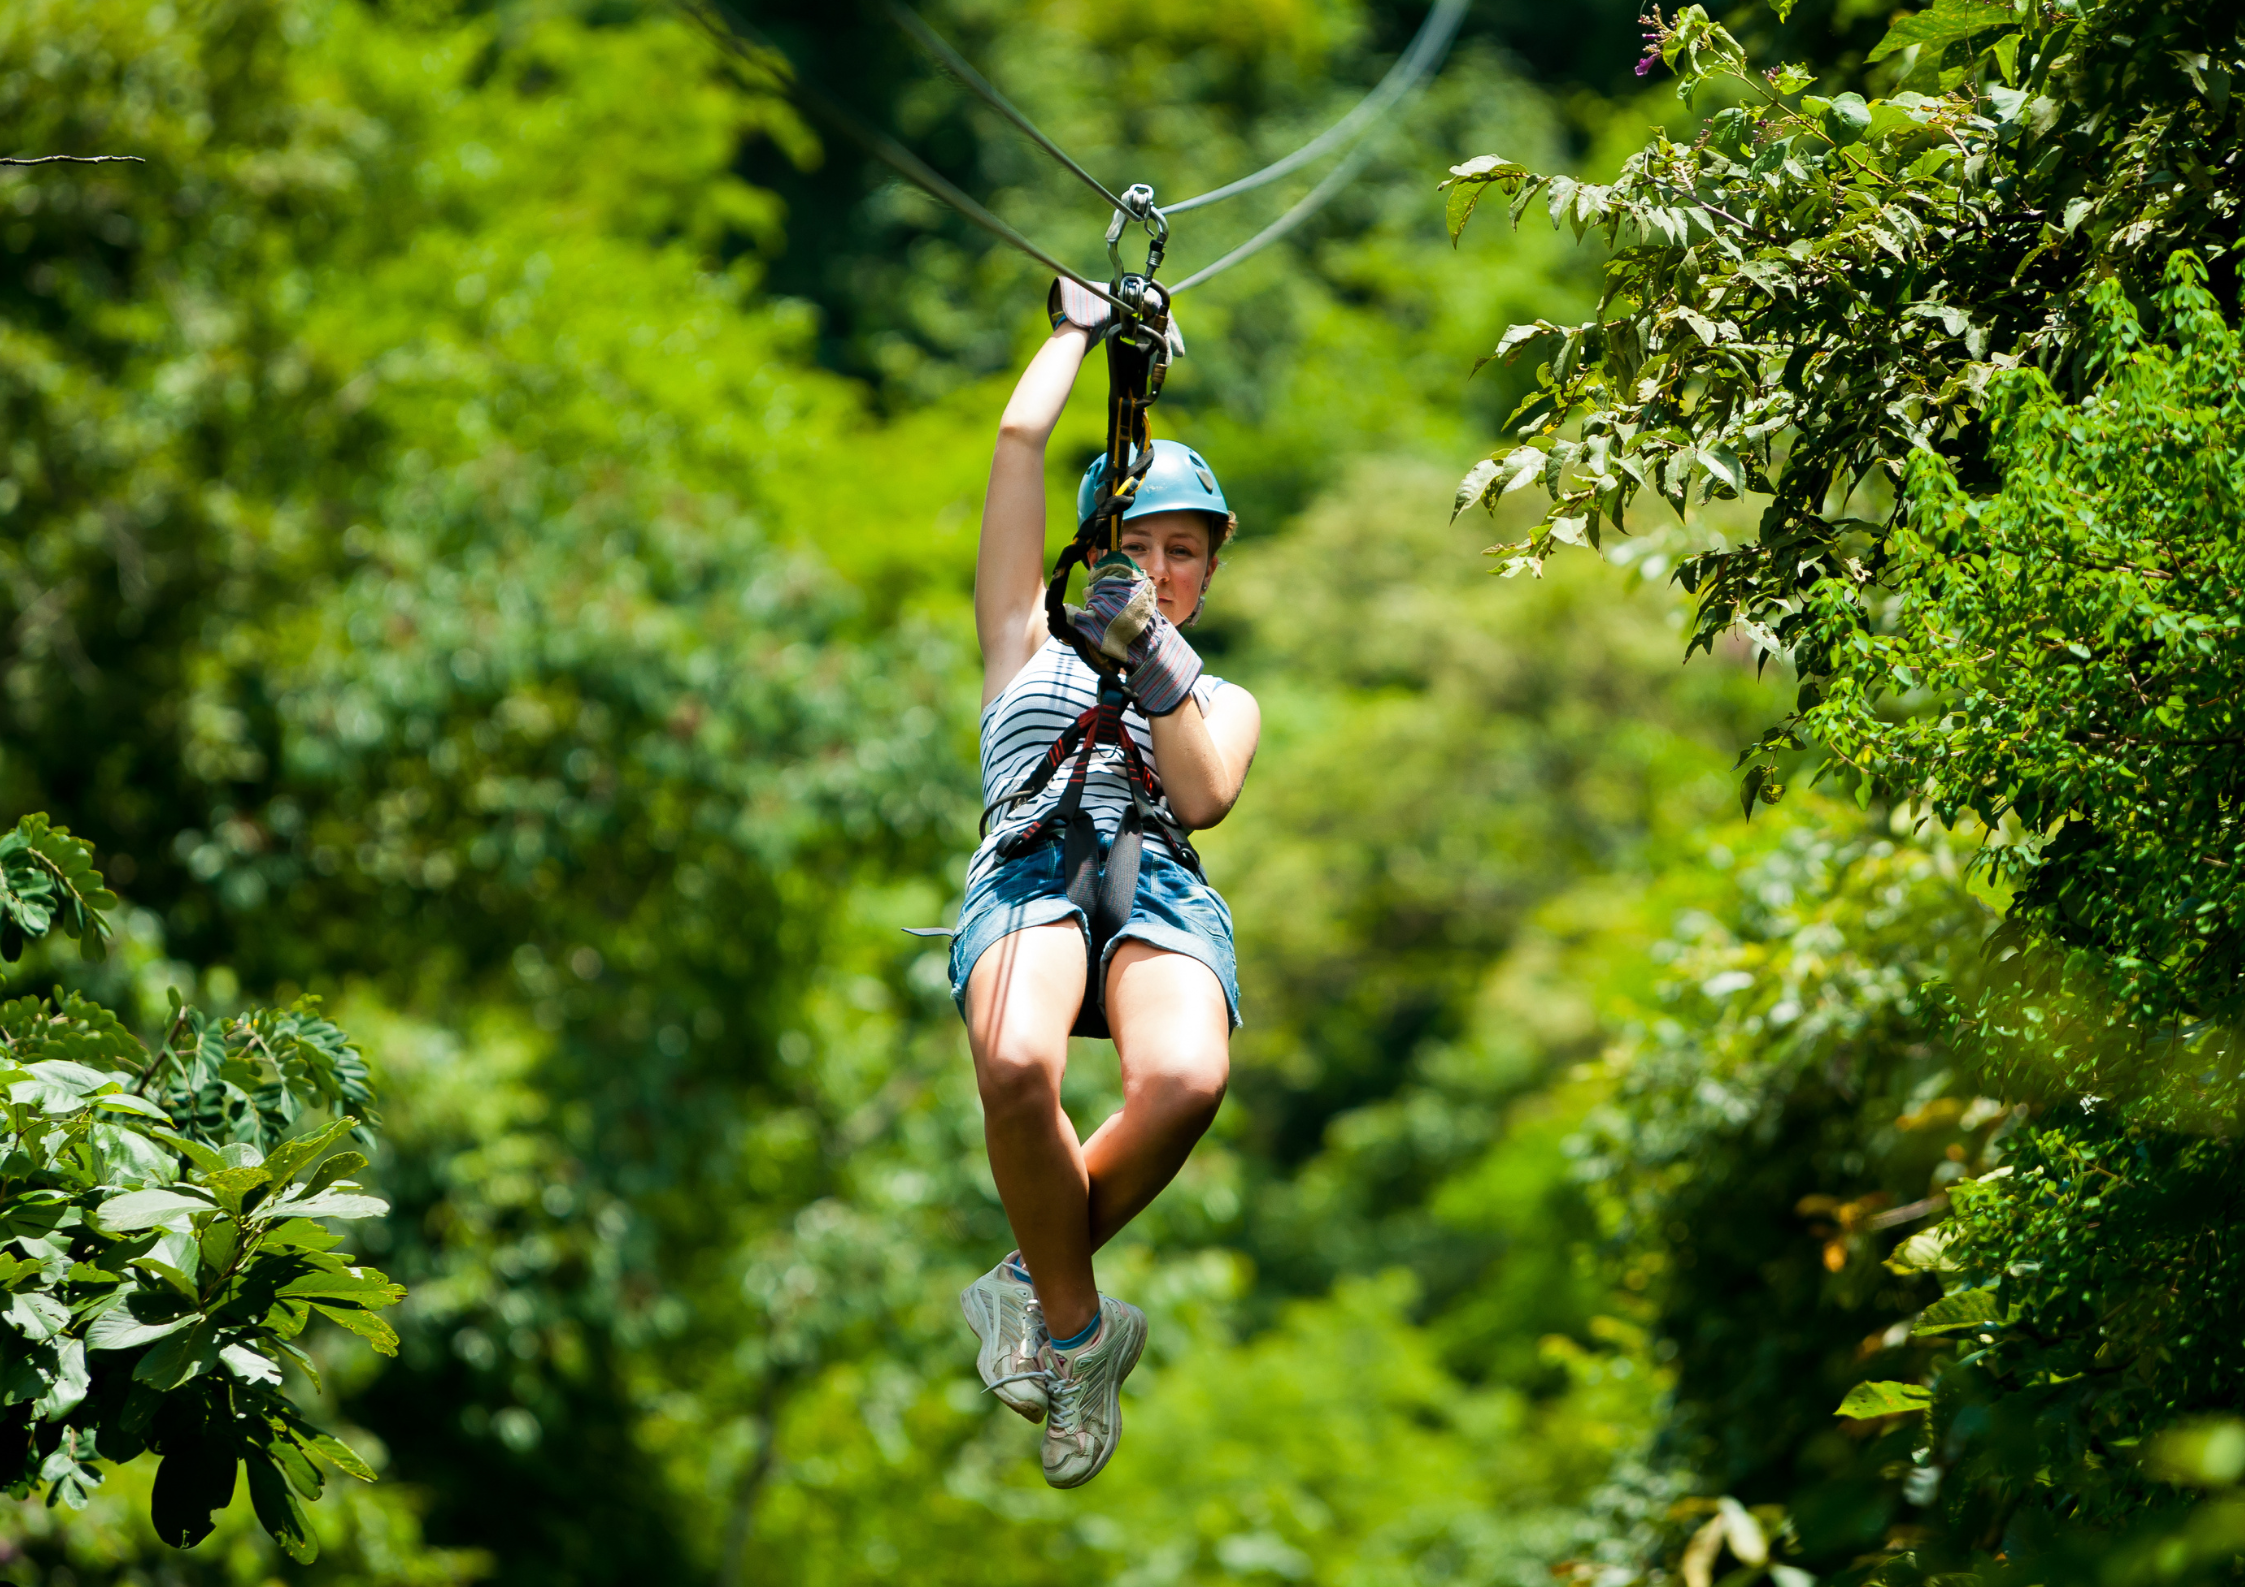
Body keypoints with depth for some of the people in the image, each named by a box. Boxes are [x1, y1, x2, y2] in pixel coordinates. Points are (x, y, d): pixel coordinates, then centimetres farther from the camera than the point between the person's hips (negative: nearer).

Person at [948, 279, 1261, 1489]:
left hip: (1161, 882, 1)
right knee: (1016, 1065, -38)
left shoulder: (1223, 700, 33)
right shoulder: (1030, 647, 31)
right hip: (1030, 868, -1)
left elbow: (1203, 797, 9)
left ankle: (1036, 1282, -10)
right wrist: (1080, 330, 39)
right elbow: (1020, 438, 27)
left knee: (1185, 1080, -37)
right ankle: (1078, 1331, -15)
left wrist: (1155, 662, 0)